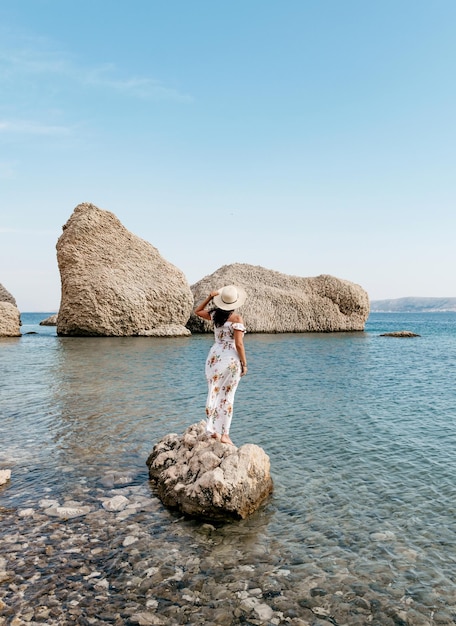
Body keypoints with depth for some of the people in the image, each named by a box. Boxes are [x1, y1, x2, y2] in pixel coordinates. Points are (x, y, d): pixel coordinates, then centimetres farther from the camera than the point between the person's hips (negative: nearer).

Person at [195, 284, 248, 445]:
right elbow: (239, 344, -15)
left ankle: (212, 429, 17)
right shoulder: (237, 318, -13)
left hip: (214, 357, 4)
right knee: (227, 396, 4)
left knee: (213, 393, 13)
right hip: (231, 359, -4)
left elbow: (198, 311, 21)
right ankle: (224, 434, 10)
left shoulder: (215, 315, 2)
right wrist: (244, 364, -5)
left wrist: (209, 298, 13)